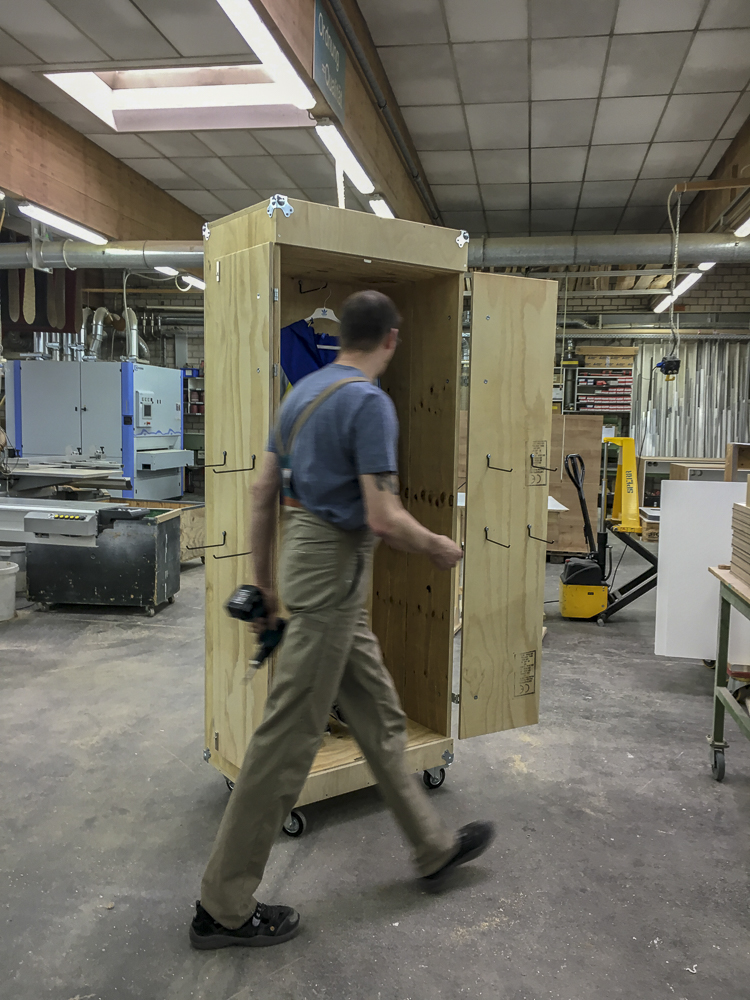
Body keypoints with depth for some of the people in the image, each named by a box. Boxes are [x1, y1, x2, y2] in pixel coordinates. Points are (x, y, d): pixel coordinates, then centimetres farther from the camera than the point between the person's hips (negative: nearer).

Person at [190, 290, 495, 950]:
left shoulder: (304, 392, 11)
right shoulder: (370, 402, -16)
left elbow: (264, 496, 13)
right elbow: (384, 518, -22)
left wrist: (264, 584, 20)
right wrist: (440, 548, -2)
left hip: (304, 556, 10)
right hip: (334, 568, -10)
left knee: (380, 715, 18)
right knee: (290, 736, -1)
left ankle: (434, 847, 33)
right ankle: (224, 907, 13)